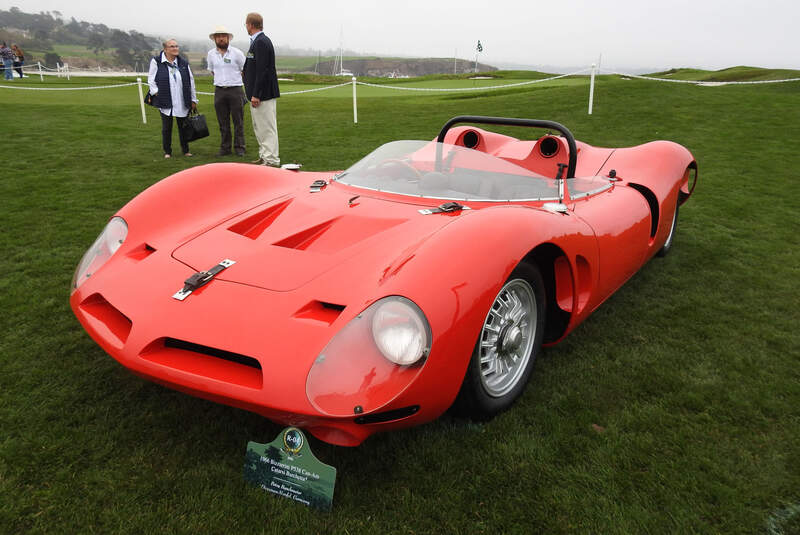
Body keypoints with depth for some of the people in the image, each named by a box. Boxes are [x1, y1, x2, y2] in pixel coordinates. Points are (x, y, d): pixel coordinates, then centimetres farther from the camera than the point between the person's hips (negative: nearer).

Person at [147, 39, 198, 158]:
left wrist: (193, 100, 9)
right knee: (166, 128, 4)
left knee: (183, 126, 7)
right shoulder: (156, 61, 0)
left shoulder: (183, 62, 9)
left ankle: (185, 150, 21)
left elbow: (191, 81, 11)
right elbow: (151, 79, 4)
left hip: (182, 103, 2)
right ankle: (167, 152, 15)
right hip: (165, 102, -2)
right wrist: (156, 93, -8)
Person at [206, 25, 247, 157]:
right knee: (223, 122, 6)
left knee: (238, 121, -2)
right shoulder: (211, 54, 8)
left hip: (235, 90, -3)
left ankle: (239, 147, 5)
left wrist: (233, 79, 11)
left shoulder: (237, 53, -2)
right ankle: (225, 147, 13)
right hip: (219, 91, 3)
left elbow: (245, 70, 8)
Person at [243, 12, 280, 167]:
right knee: (259, 128, 17)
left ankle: (271, 160, -2)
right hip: (257, 93, 11)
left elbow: (262, 70, -22)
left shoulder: (261, 42, -16)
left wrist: (256, 95, -22)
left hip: (263, 94, -11)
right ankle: (264, 157, 26)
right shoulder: (257, 41, 15)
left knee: (267, 128, -6)